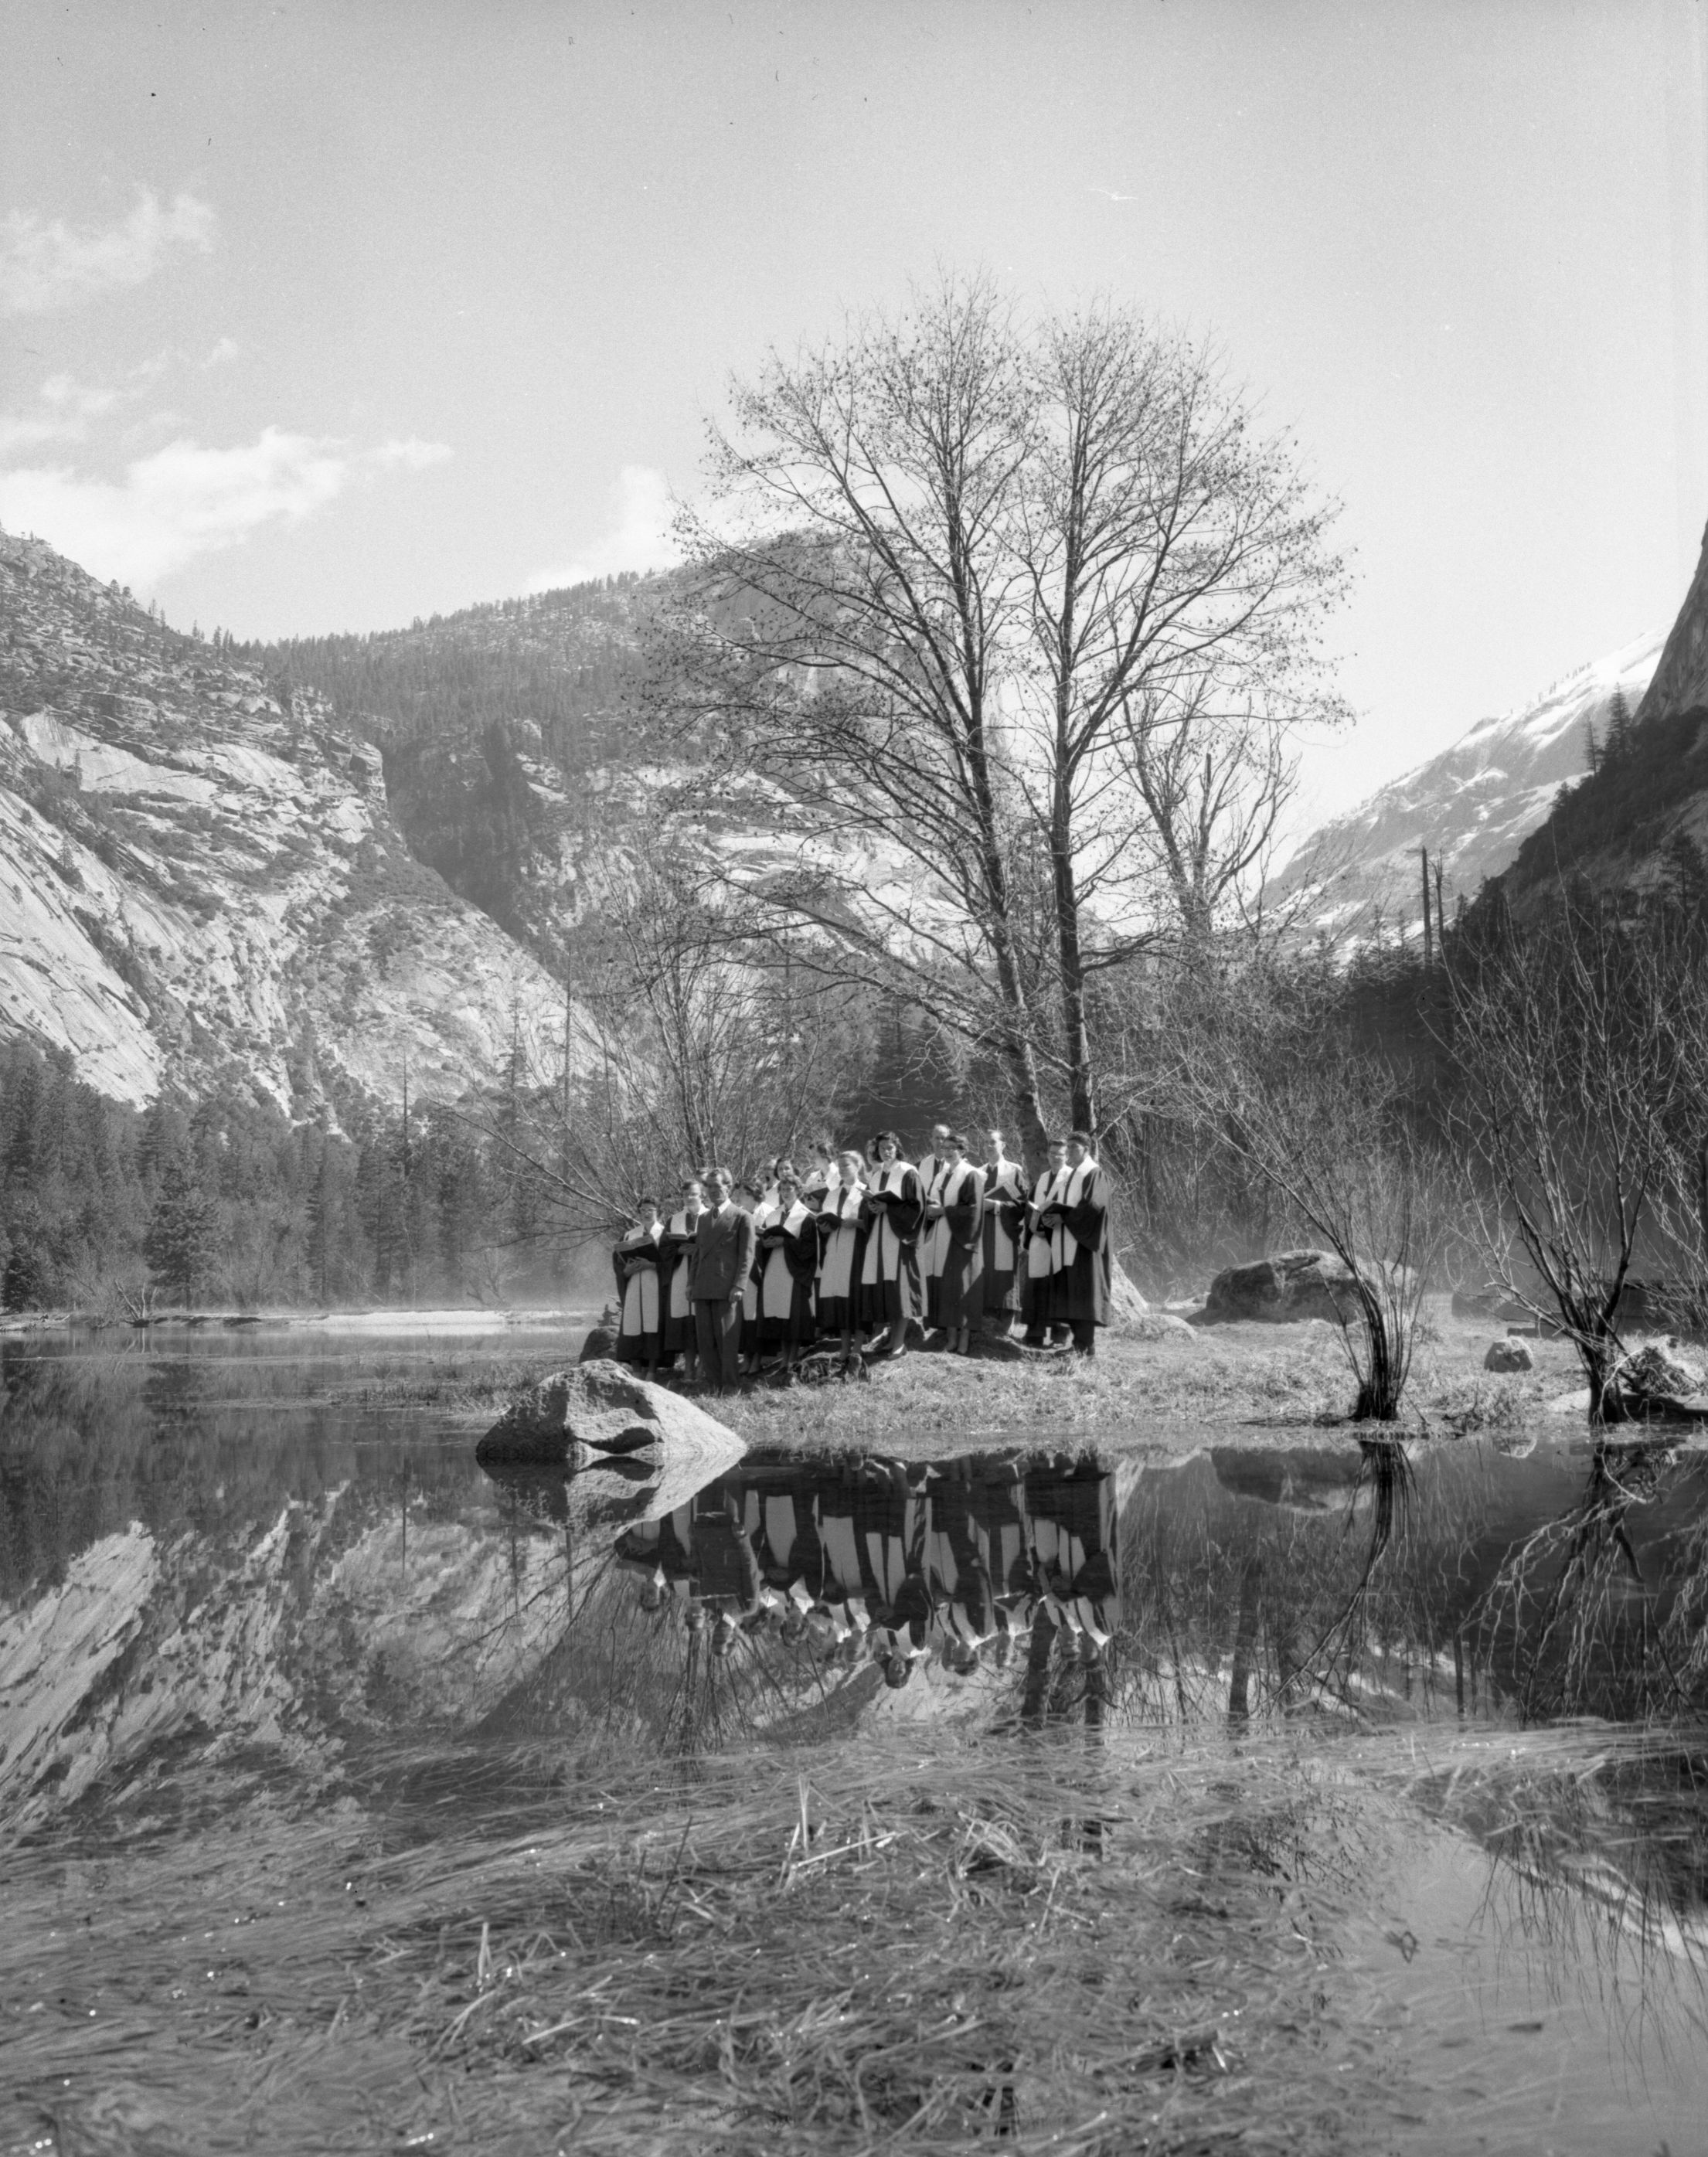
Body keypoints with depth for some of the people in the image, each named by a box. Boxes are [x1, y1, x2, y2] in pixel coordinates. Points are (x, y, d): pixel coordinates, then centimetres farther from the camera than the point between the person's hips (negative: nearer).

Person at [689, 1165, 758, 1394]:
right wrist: (691, 1282, 11)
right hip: (702, 1288, 6)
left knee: (726, 1338, -4)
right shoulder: (703, 1218, 20)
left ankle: (727, 1385, 1)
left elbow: (746, 1255, -5)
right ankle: (711, 1382, 9)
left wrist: (738, 1286, -12)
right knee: (704, 1339, 4)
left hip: (726, 1288, -6)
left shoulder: (742, 1217, 0)